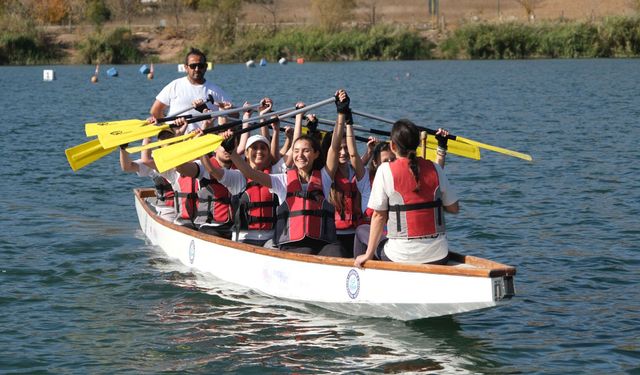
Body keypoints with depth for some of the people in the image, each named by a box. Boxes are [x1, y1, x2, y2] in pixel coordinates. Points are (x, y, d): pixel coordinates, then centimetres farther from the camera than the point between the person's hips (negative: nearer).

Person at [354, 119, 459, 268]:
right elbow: (454, 208, 6)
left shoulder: (385, 170, -6)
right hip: (438, 257, 4)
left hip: (401, 257, -4)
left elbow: (379, 216, -5)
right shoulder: (434, 168, 2)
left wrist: (369, 254, 3)